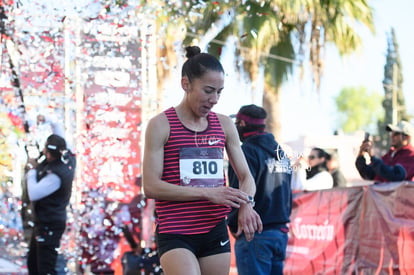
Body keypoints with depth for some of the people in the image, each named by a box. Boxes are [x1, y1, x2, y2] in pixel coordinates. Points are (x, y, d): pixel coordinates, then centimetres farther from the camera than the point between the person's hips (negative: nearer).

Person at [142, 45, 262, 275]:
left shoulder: (224, 125, 11)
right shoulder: (161, 125, -4)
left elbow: (246, 176, 14)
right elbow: (150, 186, -11)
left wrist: (246, 204, -10)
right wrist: (208, 193, -18)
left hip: (215, 232, 6)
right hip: (175, 235, -5)